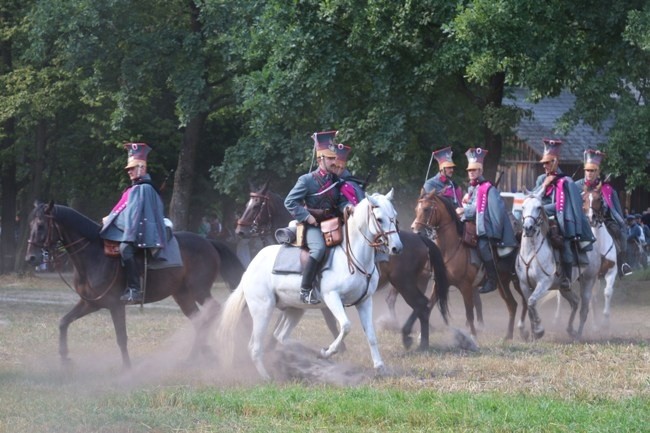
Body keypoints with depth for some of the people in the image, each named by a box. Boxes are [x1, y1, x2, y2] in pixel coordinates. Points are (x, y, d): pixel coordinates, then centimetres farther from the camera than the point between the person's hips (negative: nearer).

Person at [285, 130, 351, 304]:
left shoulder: (336, 180, 11)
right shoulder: (307, 180, -5)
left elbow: (341, 201, 11)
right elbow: (290, 202, -6)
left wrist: (347, 207, -13)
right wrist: (306, 217, -15)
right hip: (313, 226, -6)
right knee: (319, 249, -33)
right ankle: (306, 290, -29)